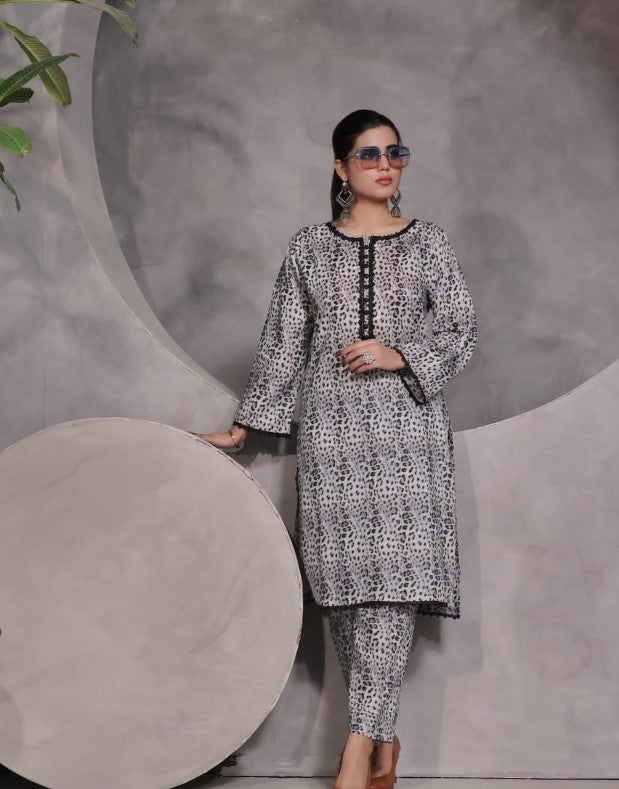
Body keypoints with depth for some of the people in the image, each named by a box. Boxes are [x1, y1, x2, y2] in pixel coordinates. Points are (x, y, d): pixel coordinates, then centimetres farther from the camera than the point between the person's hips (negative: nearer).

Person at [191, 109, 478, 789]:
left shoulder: (427, 241, 7)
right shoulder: (308, 248, 9)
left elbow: (461, 330, 6)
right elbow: (282, 343, 10)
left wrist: (400, 356, -11)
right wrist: (244, 428, 7)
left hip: (407, 426, -1)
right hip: (331, 428, 1)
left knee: (394, 575, -11)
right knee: (342, 579, -1)